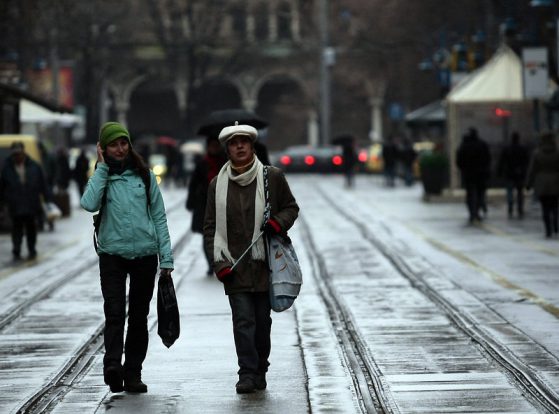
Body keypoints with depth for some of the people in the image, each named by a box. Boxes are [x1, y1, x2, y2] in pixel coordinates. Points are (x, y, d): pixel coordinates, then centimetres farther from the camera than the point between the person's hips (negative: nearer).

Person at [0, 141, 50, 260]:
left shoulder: (34, 166, 4)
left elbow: (42, 183, 7)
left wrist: (47, 197, 5)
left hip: (31, 204, 1)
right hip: (15, 205, -1)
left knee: (31, 227, 8)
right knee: (17, 227, -1)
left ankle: (32, 250, 18)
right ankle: (16, 252, 0)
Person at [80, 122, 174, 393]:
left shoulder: (144, 175, 6)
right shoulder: (101, 177, 4)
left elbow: (159, 217, 7)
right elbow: (89, 204, -17)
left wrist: (166, 257, 1)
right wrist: (102, 167, -9)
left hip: (145, 254, 2)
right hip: (112, 253, -2)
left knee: (139, 316, 6)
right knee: (114, 311, -16)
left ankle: (132, 373, 11)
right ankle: (112, 365, -26)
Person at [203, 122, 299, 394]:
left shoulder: (272, 177, 3)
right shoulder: (218, 185, 5)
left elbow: (291, 207, 14)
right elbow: (211, 227, 6)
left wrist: (279, 222, -9)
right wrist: (219, 262, -4)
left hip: (265, 262, 0)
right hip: (235, 265, 0)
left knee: (262, 320, 8)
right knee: (243, 319, -9)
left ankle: (260, 370, 22)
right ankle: (247, 373, -8)